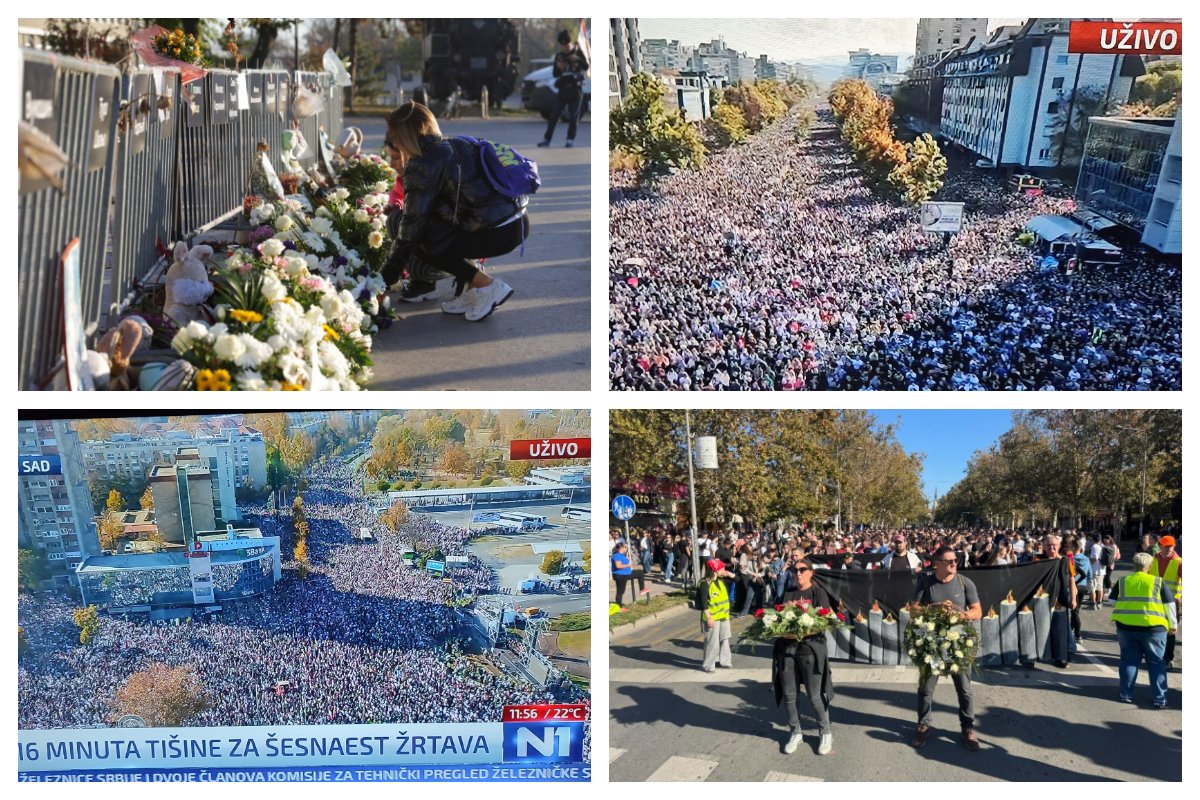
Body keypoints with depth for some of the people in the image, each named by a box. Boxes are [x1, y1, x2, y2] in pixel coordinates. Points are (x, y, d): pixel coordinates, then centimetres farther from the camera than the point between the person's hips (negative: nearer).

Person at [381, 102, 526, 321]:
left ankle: (487, 286, 1)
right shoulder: (455, 146, 16)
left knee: (422, 241, 4)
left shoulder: (422, 165, -9)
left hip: (499, 233, -9)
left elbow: (412, 223, -7)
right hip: (517, 222, 9)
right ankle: (469, 288, 17)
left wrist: (388, 275, 1)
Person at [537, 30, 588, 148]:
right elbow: (555, 74, 6)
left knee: (573, 116, -5)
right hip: (563, 89, 2)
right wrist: (558, 68, -15)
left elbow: (586, 67, -7)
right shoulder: (558, 56, 7)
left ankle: (570, 140, -1)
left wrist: (578, 60, -25)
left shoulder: (577, 52, 1)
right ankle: (547, 139, 1)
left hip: (576, 88, -2)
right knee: (554, 115, -1)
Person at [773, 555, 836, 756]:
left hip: (810, 647, -4)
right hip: (786, 647, 4)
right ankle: (796, 732, 24)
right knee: (788, 695, 8)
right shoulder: (788, 593, 12)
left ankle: (826, 733, 18)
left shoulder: (819, 593, -1)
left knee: (815, 696, -1)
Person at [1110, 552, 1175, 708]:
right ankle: (1160, 699, 6)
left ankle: (1126, 694, 13)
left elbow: (1113, 603, 10)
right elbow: (1169, 605, 2)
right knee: (1156, 662, 7)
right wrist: (1172, 624, 13)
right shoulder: (1159, 582, -2)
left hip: (1126, 627, 2)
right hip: (1153, 628, -2)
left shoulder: (1122, 582, 4)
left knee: (1129, 661, 11)